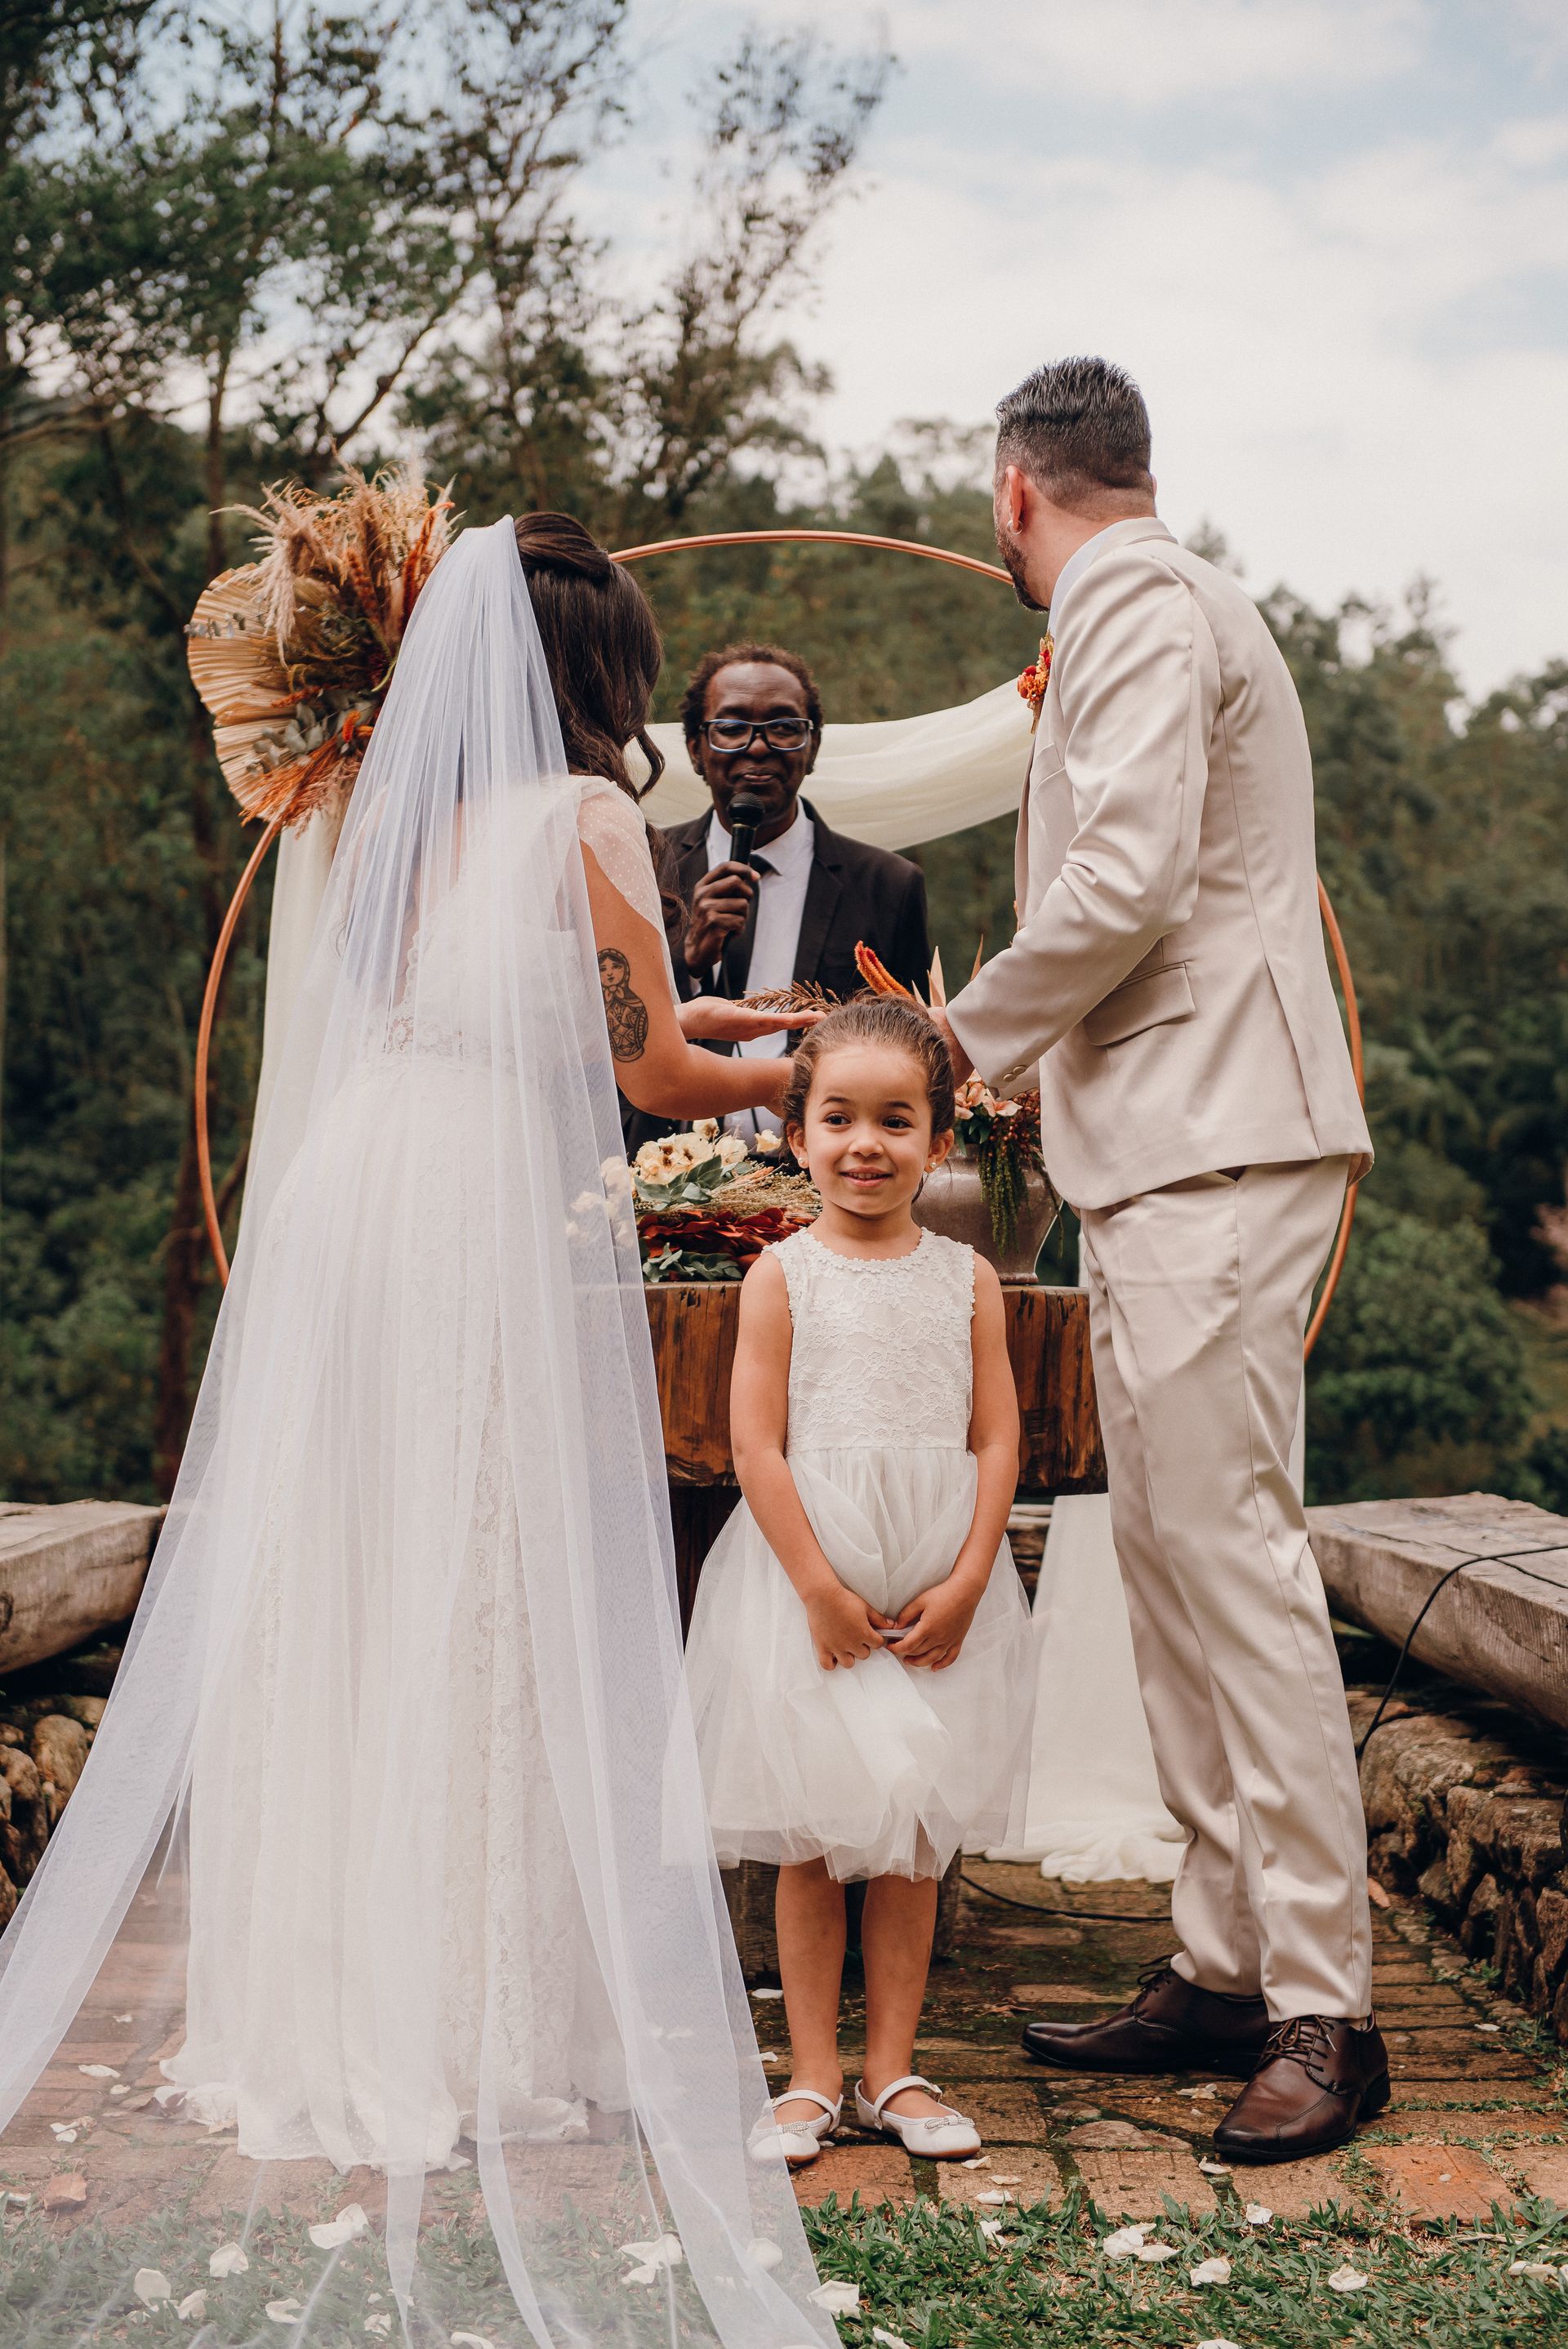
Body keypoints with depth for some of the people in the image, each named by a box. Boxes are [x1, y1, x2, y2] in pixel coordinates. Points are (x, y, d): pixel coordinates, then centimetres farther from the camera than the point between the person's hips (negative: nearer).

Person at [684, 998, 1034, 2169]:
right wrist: (821, 1587, -13)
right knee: (811, 1839, 6)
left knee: (914, 1835, 9)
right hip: (807, 1577, -2)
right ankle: (815, 2074, 17)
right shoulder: (782, 1277, -3)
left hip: (940, 1590, 2)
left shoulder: (966, 1279, 3)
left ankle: (893, 2070, 21)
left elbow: (997, 1439, 1)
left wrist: (962, 1585, -9)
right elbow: (755, 1442, -7)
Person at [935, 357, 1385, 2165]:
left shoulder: (1138, 605, -7)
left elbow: (1126, 880, -19)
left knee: (1232, 1555, -11)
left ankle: (1323, 2008, -6)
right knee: (1171, 1561, 10)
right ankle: (1222, 1964, 16)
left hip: (1207, 1150, -11)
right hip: (1166, 1148, 11)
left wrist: (970, 1038, -5)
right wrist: (1027, 1055, 25)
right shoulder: (1156, 606, 25)